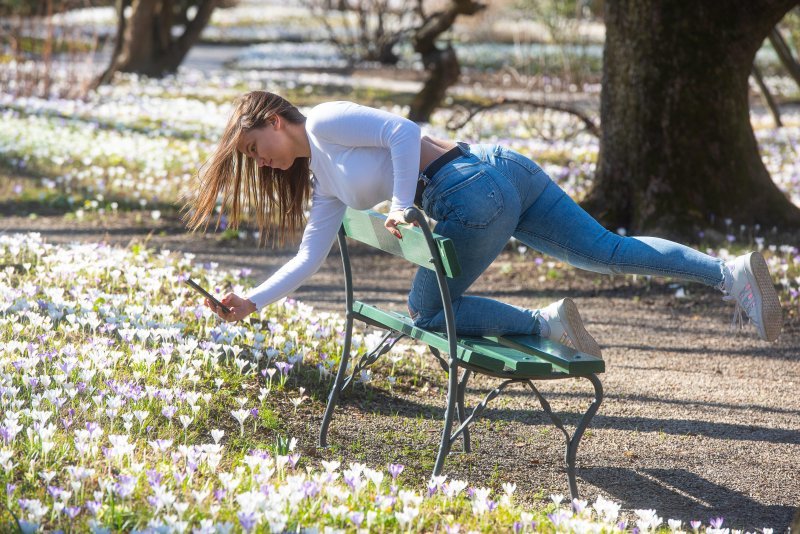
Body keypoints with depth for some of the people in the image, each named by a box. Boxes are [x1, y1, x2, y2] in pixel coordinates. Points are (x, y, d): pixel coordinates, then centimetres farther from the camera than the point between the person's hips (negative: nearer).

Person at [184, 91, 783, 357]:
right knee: (609, 251, 5)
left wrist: (399, 206, -15)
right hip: (506, 172, 9)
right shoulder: (323, 183, 25)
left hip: (474, 192, -9)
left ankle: (546, 323, -6)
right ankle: (730, 271, -4)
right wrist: (253, 302, 19)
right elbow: (309, 258, 23)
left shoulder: (325, 121, -2)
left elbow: (403, 132, -12)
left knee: (427, 312, 4)